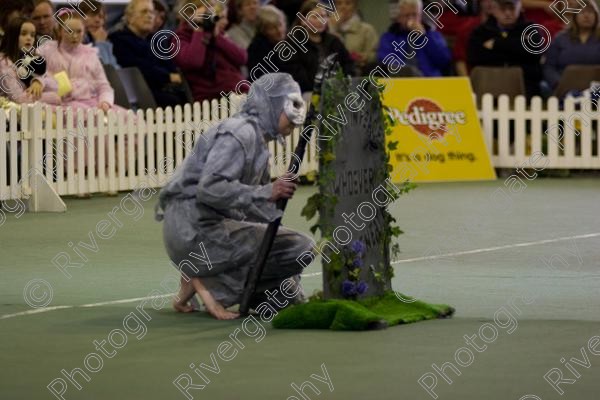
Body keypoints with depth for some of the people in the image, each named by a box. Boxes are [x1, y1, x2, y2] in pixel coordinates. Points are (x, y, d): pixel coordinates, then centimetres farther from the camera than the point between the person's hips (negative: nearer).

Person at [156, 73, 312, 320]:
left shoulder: (259, 140, 20)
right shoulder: (240, 133, -12)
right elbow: (210, 188, -25)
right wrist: (266, 193, -23)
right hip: (197, 228, -10)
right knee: (299, 248, -18)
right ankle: (210, 282, -15)